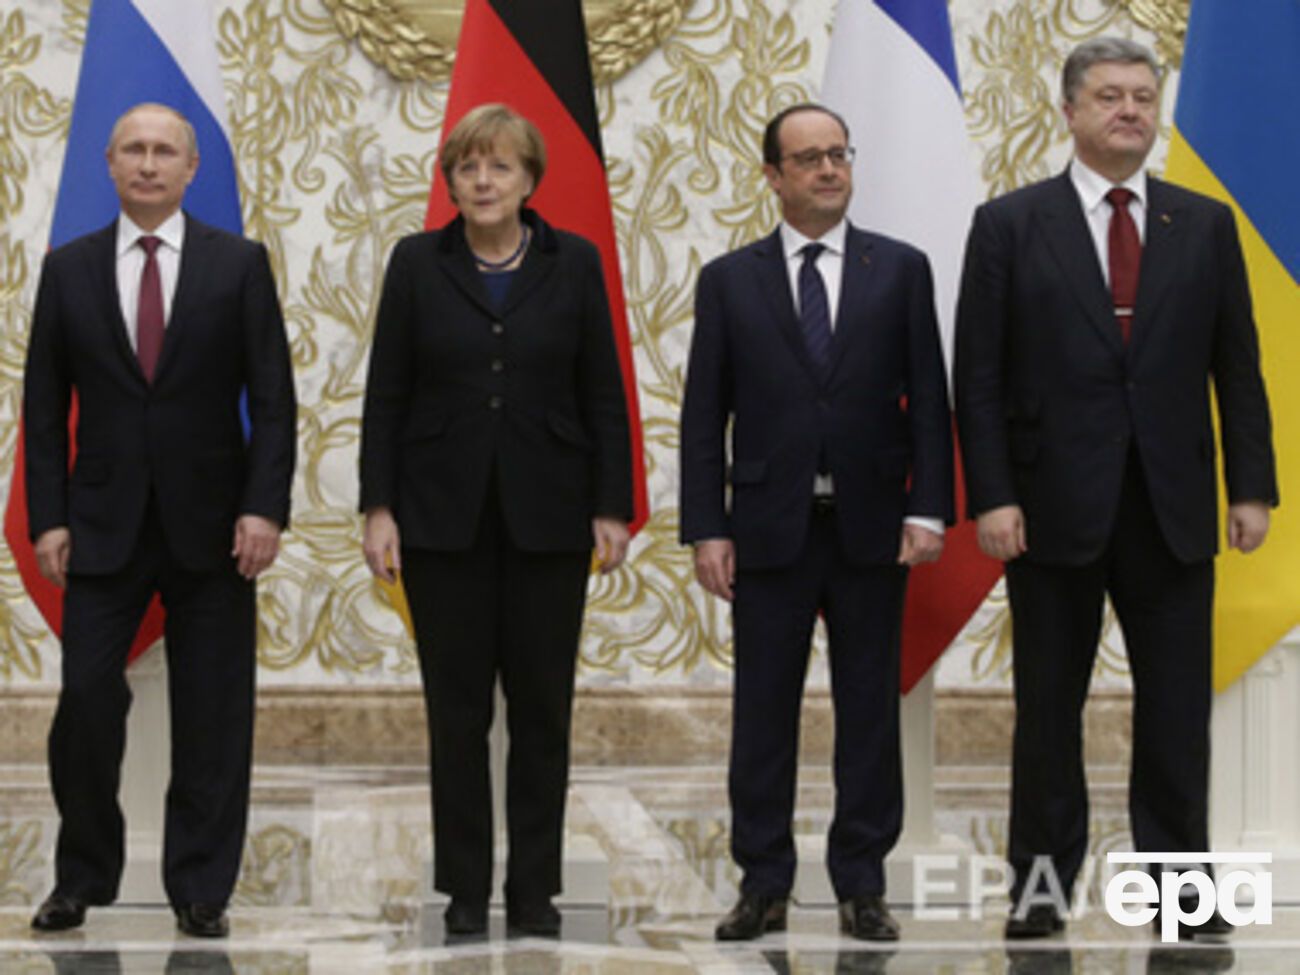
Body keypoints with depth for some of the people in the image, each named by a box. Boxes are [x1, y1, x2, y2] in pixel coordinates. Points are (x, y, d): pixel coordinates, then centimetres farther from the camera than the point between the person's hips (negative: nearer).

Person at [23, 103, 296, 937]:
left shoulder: (239, 264, 2)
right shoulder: (69, 270, 5)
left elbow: (272, 398, -1)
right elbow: (46, 406, 6)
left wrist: (264, 508, -10)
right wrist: (48, 518, -3)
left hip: (210, 524, 0)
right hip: (104, 524, 1)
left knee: (212, 714, 3)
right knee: (86, 702, -5)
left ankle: (202, 887, 12)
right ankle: (83, 876, 12)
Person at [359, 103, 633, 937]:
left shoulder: (574, 264, 1)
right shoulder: (418, 263, 1)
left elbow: (604, 395, 2)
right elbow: (386, 394, 1)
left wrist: (612, 508, -3)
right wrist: (378, 508, -5)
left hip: (547, 514, 0)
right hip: (444, 514, 0)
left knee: (543, 703, 3)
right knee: (457, 705, 3)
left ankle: (535, 887, 12)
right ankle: (465, 888, 11)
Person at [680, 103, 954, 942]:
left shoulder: (901, 269, 4)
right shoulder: (729, 281, 4)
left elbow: (928, 399, 1)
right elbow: (705, 415, 3)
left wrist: (927, 510, -7)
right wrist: (706, 529, -4)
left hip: (871, 526, 0)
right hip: (770, 527, 0)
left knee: (869, 707, 4)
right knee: (763, 709, 4)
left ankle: (862, 883, 12)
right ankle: (764, 884, 11)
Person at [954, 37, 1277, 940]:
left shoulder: (1205, 225, 7)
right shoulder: (1009, 224, 0)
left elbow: (1238, 367, 7)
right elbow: (980, 378, -2)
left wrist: (1253, 486, 0)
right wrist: (991, 497, -10)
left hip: (1172, 509, 2)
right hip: (1054, 507, -1)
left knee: (1178, 706, 3)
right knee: (1049, 706, 7)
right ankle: (1044, 877, 16)